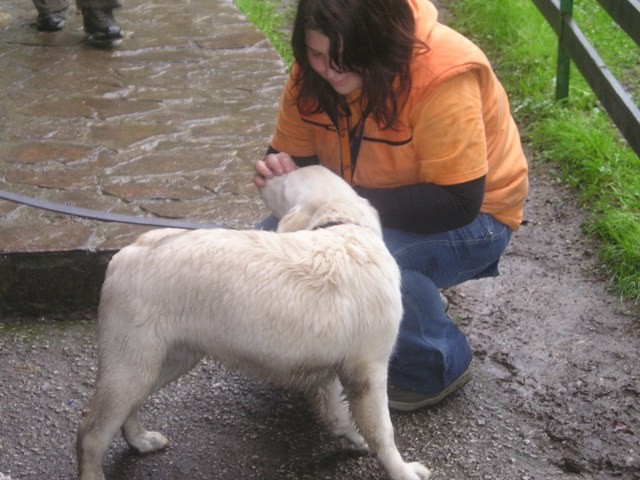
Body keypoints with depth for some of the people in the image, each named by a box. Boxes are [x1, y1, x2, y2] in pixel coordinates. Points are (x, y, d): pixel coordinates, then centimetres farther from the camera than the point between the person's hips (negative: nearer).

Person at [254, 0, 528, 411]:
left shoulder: (442, 75, -30)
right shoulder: (315, 71, -12)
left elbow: (457, 202, -30)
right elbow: (293, 153, 1)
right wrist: (280, 171, -25)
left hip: (471, 218, -6)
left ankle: (438, 367, -6)